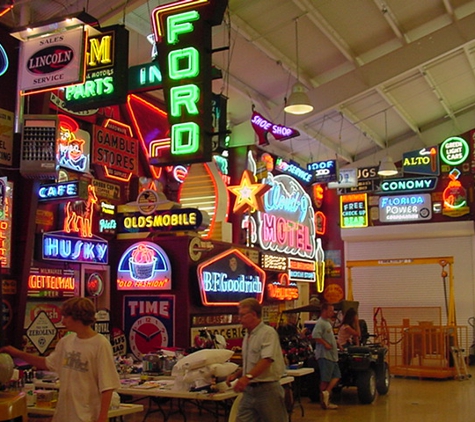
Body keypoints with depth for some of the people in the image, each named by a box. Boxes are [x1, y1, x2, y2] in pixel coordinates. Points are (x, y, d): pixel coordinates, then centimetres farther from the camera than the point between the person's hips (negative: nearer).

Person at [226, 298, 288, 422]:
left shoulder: (268, 332, -12)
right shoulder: (247, 336, 15)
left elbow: (267, 360, -25)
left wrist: (247, 377, -36)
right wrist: (236, 374, 8)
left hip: (267, 389, -8)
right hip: (249, 390, 8)